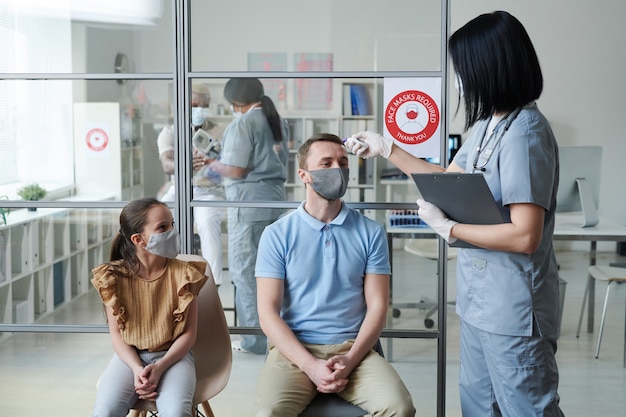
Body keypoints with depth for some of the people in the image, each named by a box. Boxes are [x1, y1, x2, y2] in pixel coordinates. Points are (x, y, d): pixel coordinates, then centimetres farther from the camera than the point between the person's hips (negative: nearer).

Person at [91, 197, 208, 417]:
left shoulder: (183, 274, -6)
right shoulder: (114, 276, -5)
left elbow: (188, 333, -5)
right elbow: (116, 333, -1)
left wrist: (159, 367, -19)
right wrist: (136, 368, -19)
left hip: (172, 356, -1)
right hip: (130, 356, 1)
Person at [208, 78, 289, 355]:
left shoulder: (243, 123, -12)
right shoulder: (278, 121, 14)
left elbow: (236, 170, -17)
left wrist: (214, 165, 3)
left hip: (249, 202, -8)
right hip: (276, 198, 8)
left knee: (245, 271, 0)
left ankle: (257, 340, 4)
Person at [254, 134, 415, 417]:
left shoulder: (370, 233, 7)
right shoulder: (277, 235, 2)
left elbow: (377, 306, 3)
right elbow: (268, 312, -3)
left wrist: (350, 359, -13)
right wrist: (310, 366, -15)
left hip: (353, 349, 1)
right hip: (294, 350, -1)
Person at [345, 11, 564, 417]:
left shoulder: (525, 133, -22)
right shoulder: (487, 125, 7)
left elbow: (524, 236, -26)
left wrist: (446, 227, -16)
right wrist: (386, 149, 20)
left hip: (513, 306, -9)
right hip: (480, 296, 9)